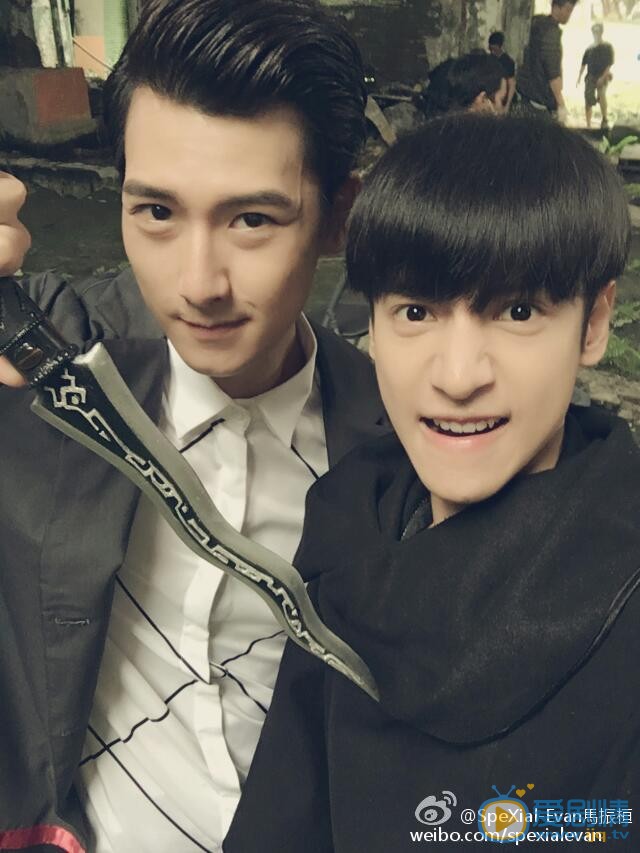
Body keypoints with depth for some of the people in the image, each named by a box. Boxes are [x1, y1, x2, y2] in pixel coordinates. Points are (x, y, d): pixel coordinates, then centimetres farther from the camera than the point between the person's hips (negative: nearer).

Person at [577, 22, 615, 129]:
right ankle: (588, 126, 7)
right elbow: (583, 64, 13)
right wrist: (579, 78, 6)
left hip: (602, 77, -3)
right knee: (588, 101, -1)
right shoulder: (589, 49, 8)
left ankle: (605, 120, -7)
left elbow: (610, 64, -6)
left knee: (601, 94, -23)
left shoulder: (607, 47, -2)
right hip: (590, 77, 3)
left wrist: (603, 77, -16)